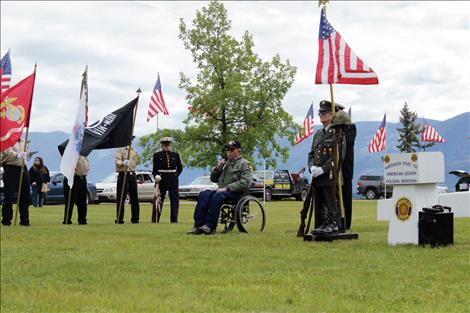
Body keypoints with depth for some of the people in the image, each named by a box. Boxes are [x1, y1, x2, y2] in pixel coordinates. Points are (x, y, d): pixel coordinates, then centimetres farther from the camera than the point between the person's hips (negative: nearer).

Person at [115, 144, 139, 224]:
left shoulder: (134, 152, 17)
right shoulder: (119, 150, -2)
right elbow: (117, 161, -16)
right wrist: (123, 163, -35)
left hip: (132, 175, 5)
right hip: (123, 174, -5)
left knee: (134, 198, 6)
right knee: (121, 198, -5)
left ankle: (135, 218, 12)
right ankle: (119, 219, -1)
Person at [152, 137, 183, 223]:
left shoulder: (175, 155, 7)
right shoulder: (157, 155, 1)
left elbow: (180, 168, 18)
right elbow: (154, 169, 2)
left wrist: (176, 175, 6)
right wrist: (156, 175, -16)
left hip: (173, 181, 2)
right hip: (162, 180, -2)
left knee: (175, 201, 3)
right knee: (158, 201, 0)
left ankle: (174, 220, 10)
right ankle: (155, 220, 4)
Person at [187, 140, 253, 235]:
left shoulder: (244, 164, 2)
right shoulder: (225, 162, 25)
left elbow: (244, 183, -12)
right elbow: (213, 179, 26)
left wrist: (227, 188, -17)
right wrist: (217, 168, 6)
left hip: (235, 192, -6)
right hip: (221, 190, 7)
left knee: (218, 196, -36)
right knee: (203, 194, -21)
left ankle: (210, 226, -38)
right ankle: (198, 225, -31)